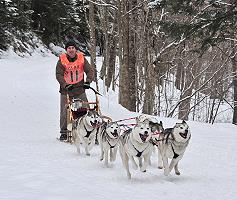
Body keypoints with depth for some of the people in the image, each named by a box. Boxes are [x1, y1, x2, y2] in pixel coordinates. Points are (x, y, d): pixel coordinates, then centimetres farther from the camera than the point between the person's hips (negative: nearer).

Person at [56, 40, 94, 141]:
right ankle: (64, 132, 10)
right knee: (65, 111, -1)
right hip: (66, 90, -1)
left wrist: (88, 81, -20)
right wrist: (65, 85, -24)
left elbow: (90, 70, -4)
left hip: (79, 88, 1)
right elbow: (59, 75, -10)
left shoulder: (82, 59, 0)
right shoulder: (62, 61, -5)